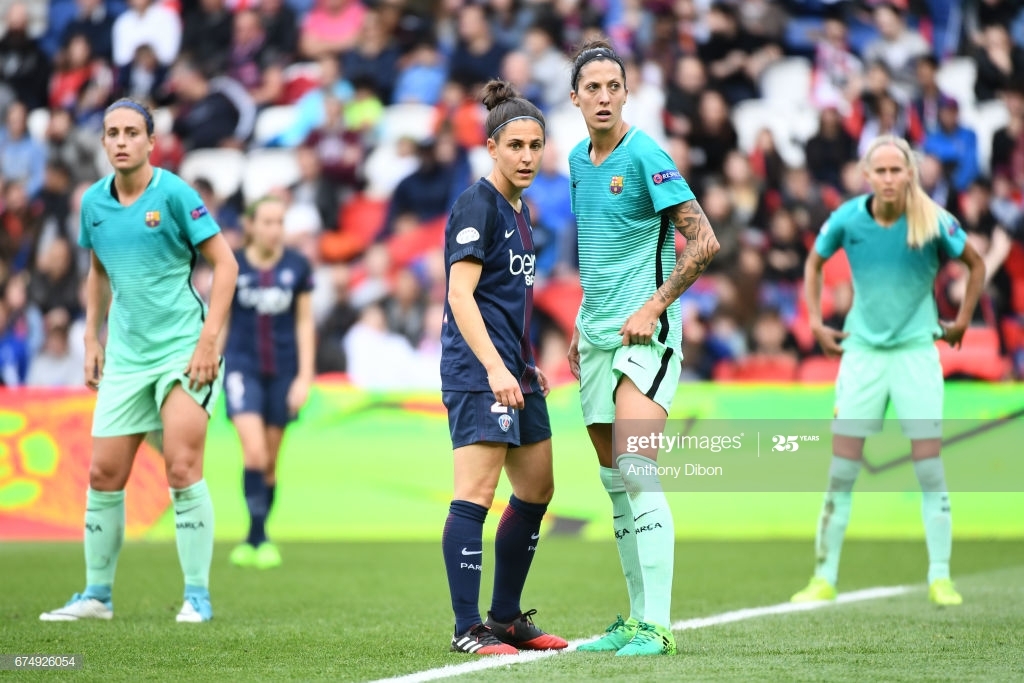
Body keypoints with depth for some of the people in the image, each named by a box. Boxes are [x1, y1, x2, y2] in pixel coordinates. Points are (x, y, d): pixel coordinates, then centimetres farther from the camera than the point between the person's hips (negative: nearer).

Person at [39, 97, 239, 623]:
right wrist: (92, 339, 15)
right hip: (124, 356, 5)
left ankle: (197, 596, -2)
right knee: (103, 475, 4)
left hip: (183, 348, -5)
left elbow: (225, 263, -9)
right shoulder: (93, 203, 6)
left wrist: (210, 336, -15)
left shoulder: (173, 194, -10)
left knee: (182, 470, -12)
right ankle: (96, 595, 15)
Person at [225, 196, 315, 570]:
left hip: (282, 370, 2)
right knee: (254, 452, -18)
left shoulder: (297, 266, 0)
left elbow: (304, 322, 4)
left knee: (270, 462, 6)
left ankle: (255, 541, 18)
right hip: (242, 366, -2)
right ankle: (258, 537, -14)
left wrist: (305, 376, -1)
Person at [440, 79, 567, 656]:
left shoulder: (521, 209, 16)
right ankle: (468, 629, -11)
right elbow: (460, 294, -19)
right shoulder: (477, 204, -11)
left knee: (537, 491, 15)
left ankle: (507, 618, 24)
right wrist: (495, 368, -27)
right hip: (478, 370, -10)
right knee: (476, 493, -12)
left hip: (515, 369, 10)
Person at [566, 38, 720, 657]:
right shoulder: (577, 161, 12)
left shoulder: (645, 155, -11)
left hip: (645, 330, -8)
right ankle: (635, 619, 13)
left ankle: (657, 626, -17)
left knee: (637, 471, -17)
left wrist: (652, 309, -16)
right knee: (615, 483, 8)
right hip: (597, 333, 8)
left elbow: (704, 241, -15)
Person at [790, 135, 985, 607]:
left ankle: (940, 577, 3)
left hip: (916, 351, -1)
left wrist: (961, 322, 5)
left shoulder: (933, 221, -12)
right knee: (841, 470, -1)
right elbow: (815, 262, 13)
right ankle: (825, 578, 6)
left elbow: (975, 264, 6)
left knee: (930, 469, -5)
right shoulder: (846, 219, -8)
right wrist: (816, 323, 7)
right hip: (862, 351, 1)